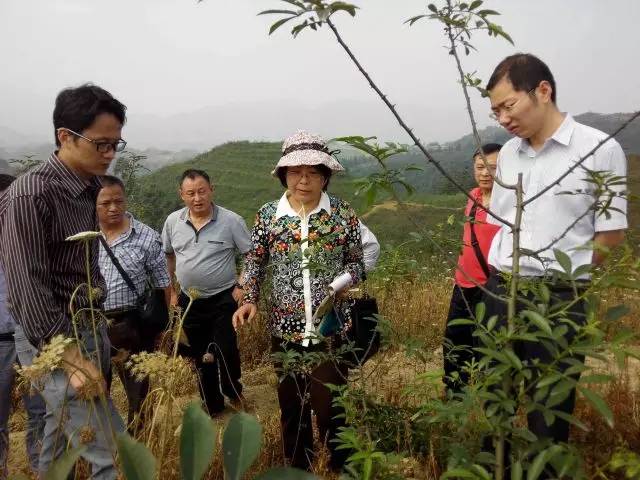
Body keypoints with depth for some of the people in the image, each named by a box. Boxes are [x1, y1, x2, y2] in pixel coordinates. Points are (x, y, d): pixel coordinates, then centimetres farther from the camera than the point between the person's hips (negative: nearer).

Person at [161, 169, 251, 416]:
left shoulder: (231, 220, -13)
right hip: (189, 300, 4)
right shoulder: (173, 221, -2)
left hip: (223, 299, -4)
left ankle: (233, 392, 30)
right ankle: (212, 404, 33)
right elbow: (167, 256, 12)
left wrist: (242, 286, -13)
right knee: (200, 356, 14)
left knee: (226, 351, -1)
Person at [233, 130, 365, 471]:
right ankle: (298, 469, 39)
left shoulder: (343, 214, -4)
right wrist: (249, 299, -6)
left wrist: (339, 285, -16)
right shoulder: (268, 215, -1)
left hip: (330, 329, -2)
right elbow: (255, 261, 8)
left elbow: (356, 263, 4)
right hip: (284, 329, 2)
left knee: (330, 406, 5)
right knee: (291, 407, 17)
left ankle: (340, 469, 30)